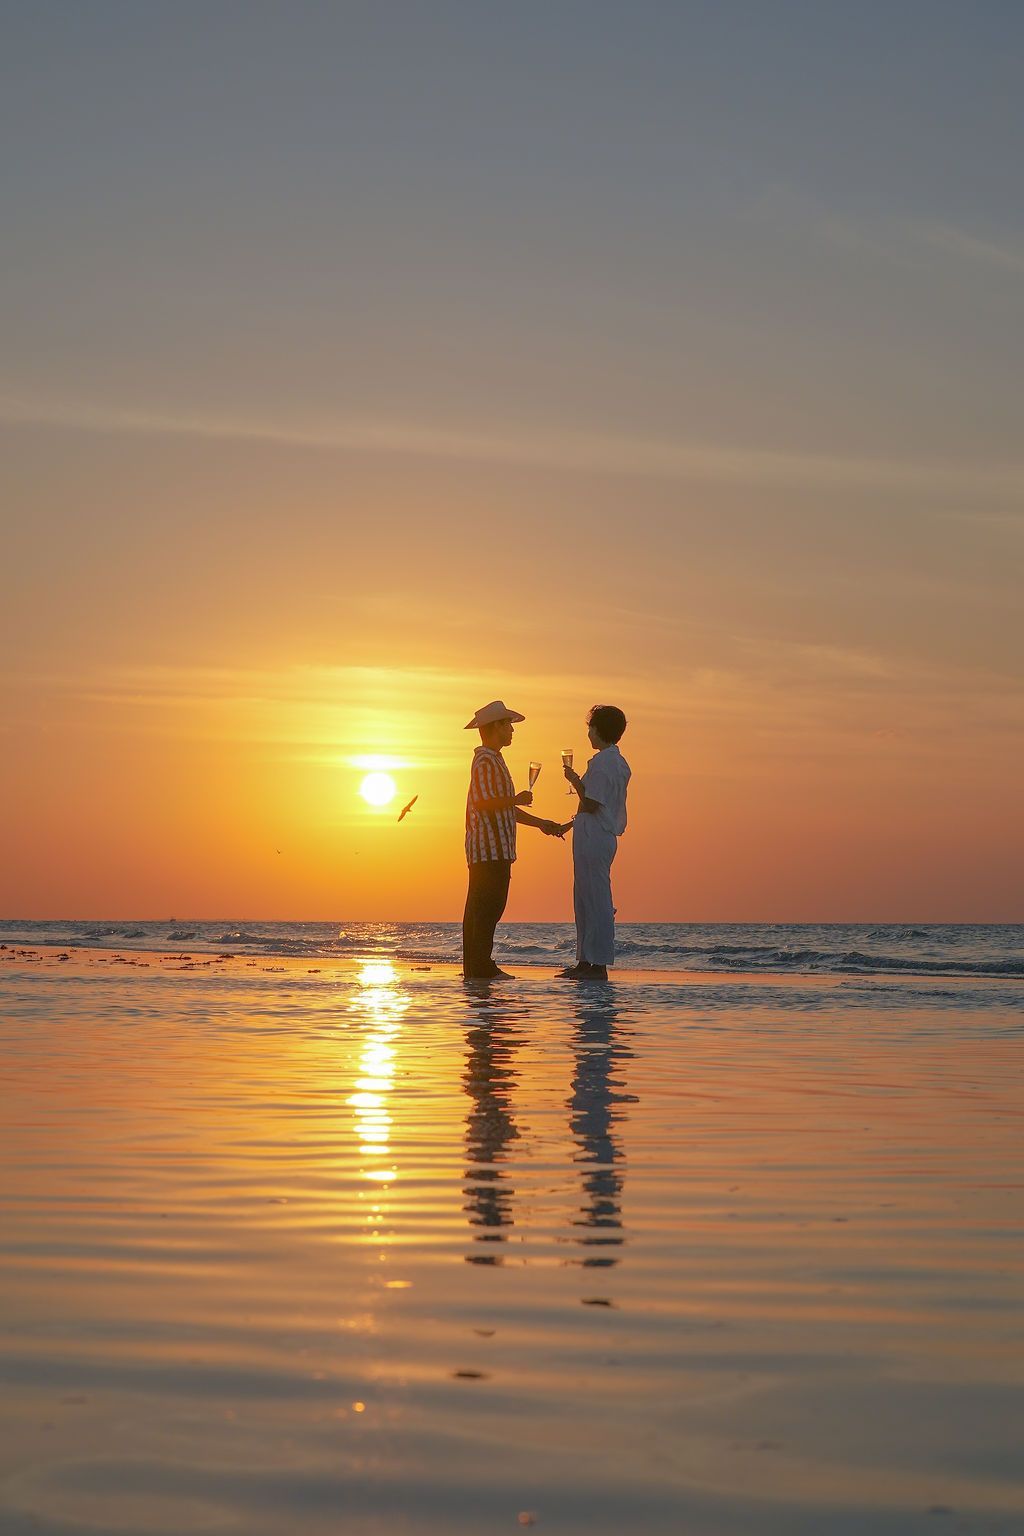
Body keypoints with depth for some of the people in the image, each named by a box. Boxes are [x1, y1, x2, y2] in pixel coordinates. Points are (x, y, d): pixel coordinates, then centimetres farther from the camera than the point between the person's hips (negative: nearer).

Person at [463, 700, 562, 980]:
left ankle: (474, 967, 11)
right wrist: (517, 800, -13)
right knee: (488, 907, -11)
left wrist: (541, 824, 25)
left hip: (494, 849, 11)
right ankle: (481, 967, -13)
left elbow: (502, 807, 27)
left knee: (478, 909, 9)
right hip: (490, 849, -11)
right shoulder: (485, 761, -11)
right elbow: (483, 803, -23)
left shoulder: (493, 760, 23)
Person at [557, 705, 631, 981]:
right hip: (604, 836, 10)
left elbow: (591, 805, -20)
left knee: (595, 900, -8)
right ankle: (585, 960, 18)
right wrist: (572, 823, 25)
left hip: (593, 839, -10)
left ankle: (598, 964, -8)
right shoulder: (618, 762, 16)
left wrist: (575, 781, -6)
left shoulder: (601, 762, -15)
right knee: (585, 900, 14)